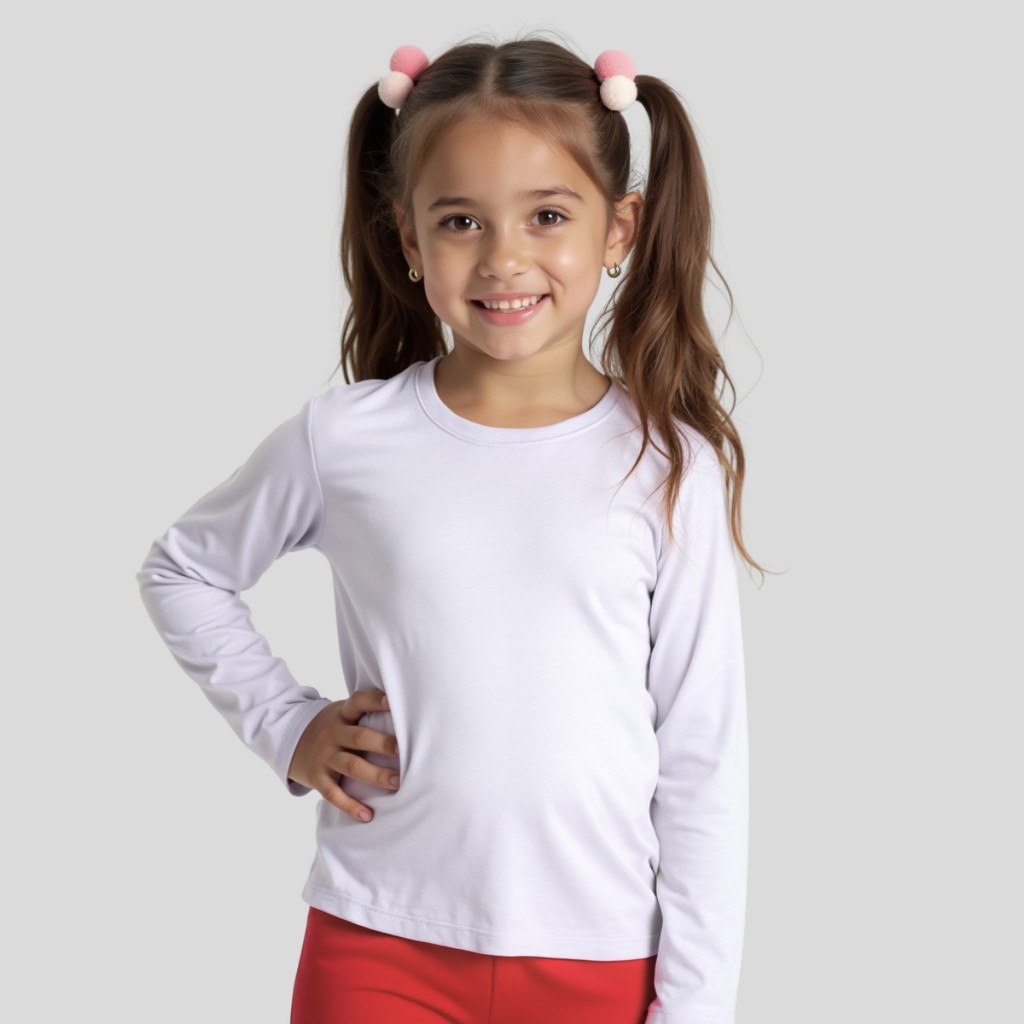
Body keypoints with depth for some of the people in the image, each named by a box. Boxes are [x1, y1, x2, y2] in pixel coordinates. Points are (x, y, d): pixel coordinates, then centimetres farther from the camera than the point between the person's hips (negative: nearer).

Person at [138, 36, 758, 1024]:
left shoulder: (665, 464, -6)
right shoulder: (342, 440, -5)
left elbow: (703, 763, -2)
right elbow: (180, 572, 13)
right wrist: (286, 726, 2)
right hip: (379, 944, 0)